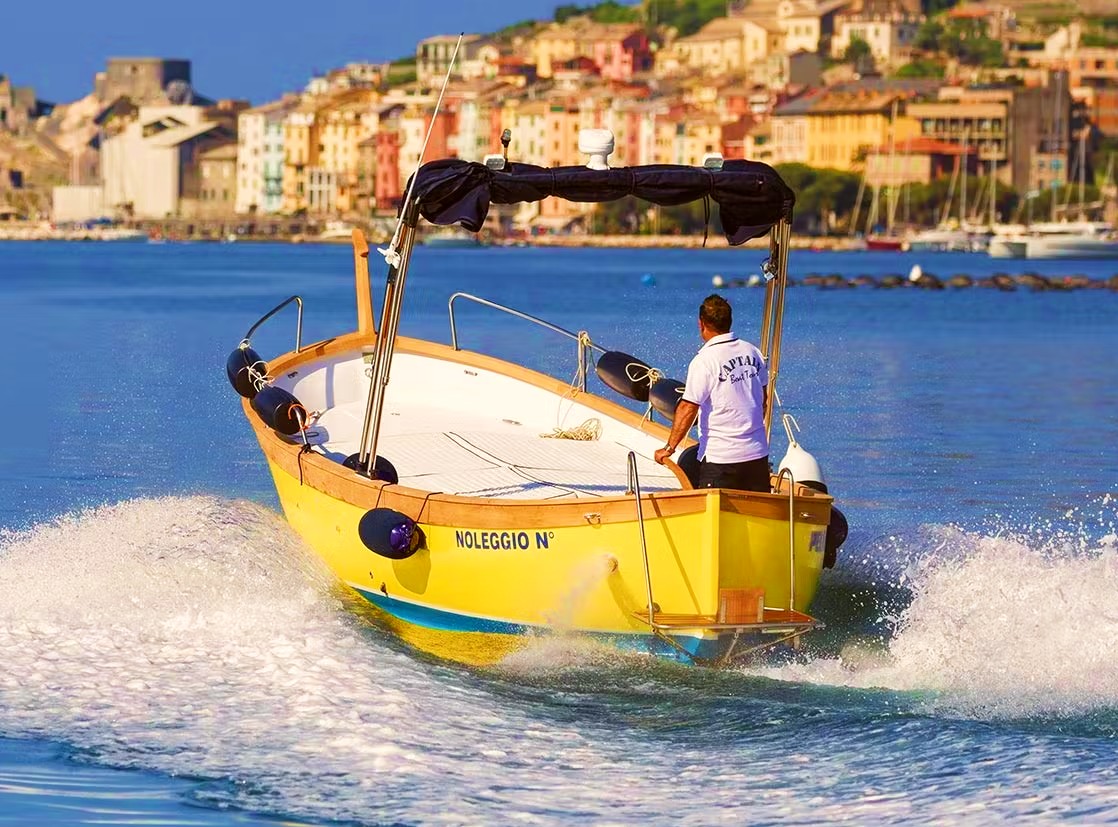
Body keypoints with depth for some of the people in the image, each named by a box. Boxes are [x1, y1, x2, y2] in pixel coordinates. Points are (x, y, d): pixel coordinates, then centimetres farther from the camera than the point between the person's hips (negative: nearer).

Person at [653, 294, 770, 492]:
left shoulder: (704, 361, -14)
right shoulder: (753, 353, 6)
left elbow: (688, 408, -17)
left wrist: (669, 448, -11)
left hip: (720, 457, -6)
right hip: (758, 453, 6)